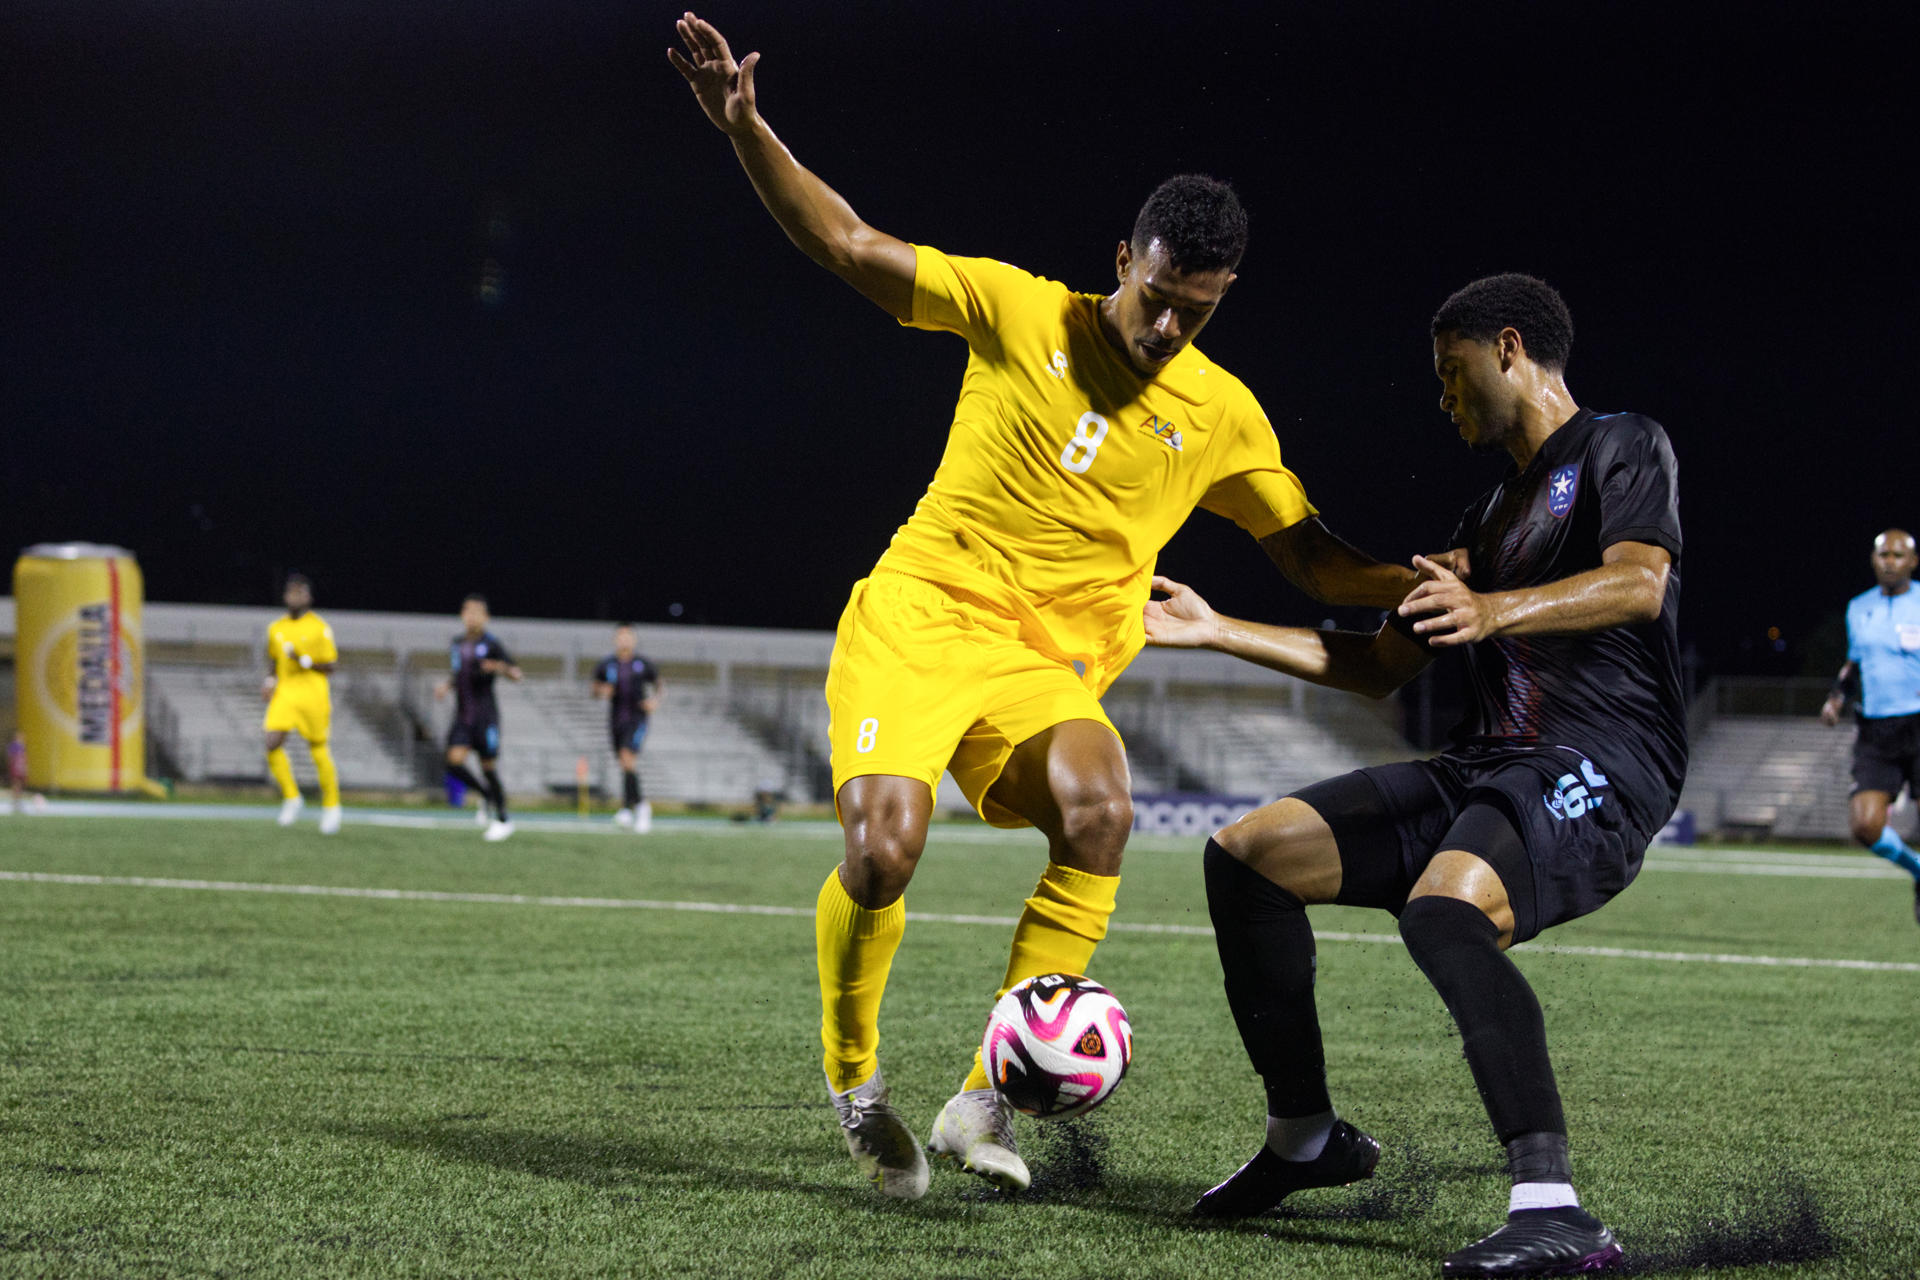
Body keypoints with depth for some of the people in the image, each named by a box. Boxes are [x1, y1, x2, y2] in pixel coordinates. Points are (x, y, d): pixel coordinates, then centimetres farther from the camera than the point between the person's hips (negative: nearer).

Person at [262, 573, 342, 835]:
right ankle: (291, 797, 3)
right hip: (284, 693, 4)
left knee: (319, 750, 3)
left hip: (313, 694, -4)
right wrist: (271, 679, 5)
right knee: (273, 744, -15)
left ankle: (331, 806, 19)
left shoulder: (319, 628, -4)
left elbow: (330, 666, -4)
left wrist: (305, 661, -19)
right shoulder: (275, 628, 10)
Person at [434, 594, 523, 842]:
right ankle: (485, 795, 14)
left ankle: (503, 820, 16)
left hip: (485, 716, -5)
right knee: (454, 761, -13)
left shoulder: (491, 644, -8)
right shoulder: (457, 644, 11)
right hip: (462, 717, 5)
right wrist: (447, 685, 6)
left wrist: (502, 668, -31)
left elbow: (516, 674, -10)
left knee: (488, 768, -2)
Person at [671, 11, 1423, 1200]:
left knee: (1099, 812, -32)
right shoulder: (1022, 310, 1)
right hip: (919, 618, -2)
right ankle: (854, 1077, 4)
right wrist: (746, 129, -10)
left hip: (1050, 669, 2)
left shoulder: (1224, 416, 7)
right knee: (884, 848, -26)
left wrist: (1431, 584, -4)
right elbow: (850, 246, 3)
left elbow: (1314, 556, 14)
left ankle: (985, 1101, -23)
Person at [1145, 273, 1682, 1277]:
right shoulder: (1492, 514, 27)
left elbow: (1640, 582, -19)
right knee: (1246, 853, 3)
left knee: (1443, 911, -38)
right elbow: (1378, 667, 31)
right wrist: (1218, 632, 29)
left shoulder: (1622, 447, 2)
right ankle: (1304, 1139, 13)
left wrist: (1496, 611, -34)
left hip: (1598, 771, -9)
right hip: (1485, 770, 9)